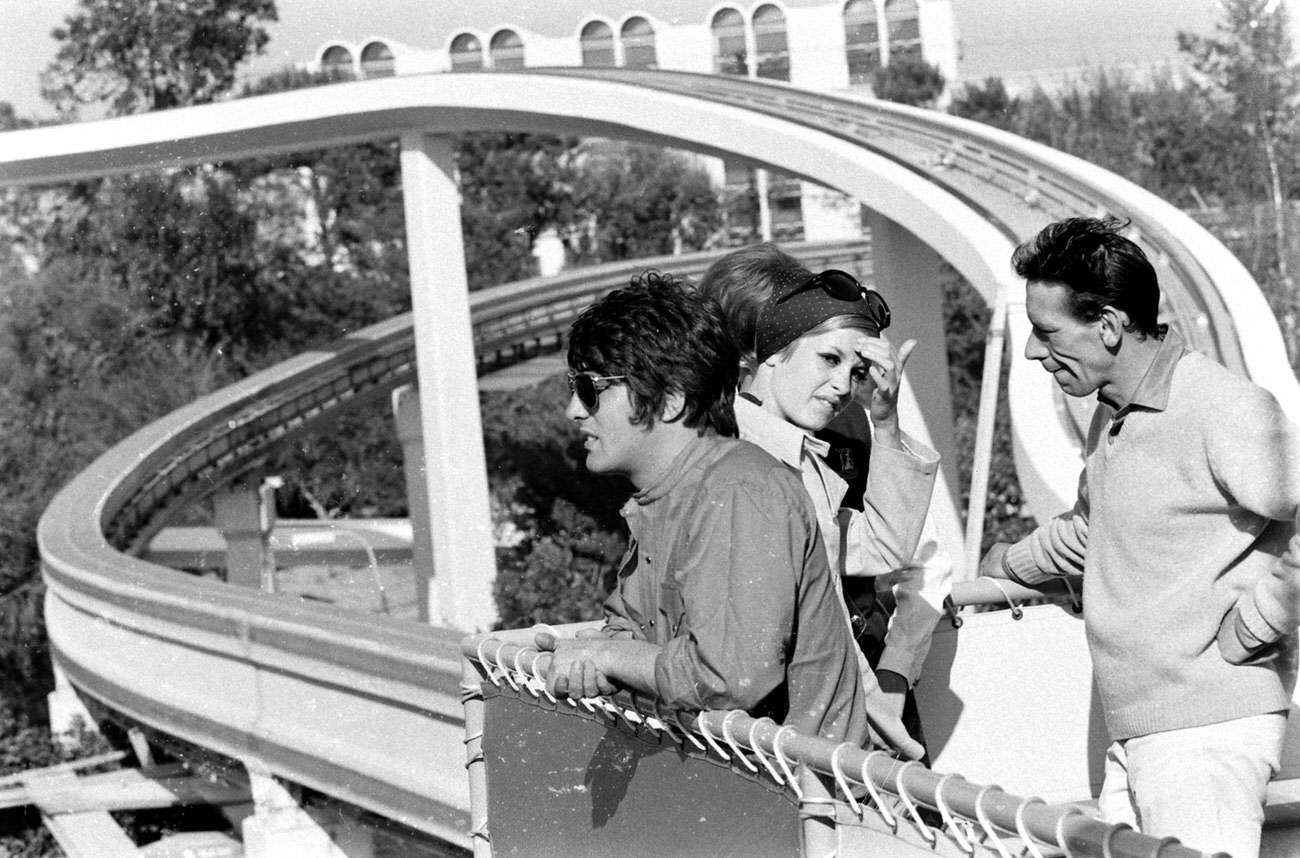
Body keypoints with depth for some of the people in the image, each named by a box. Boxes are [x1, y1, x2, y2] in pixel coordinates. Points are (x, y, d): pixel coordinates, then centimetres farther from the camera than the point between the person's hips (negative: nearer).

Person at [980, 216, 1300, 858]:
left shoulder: (1226, 411, -16)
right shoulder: (1110, 417, 16)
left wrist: (1247, 632, -15)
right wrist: (1009, 565, 48)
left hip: (1208, 731, -9)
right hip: (1133, 732, 9)